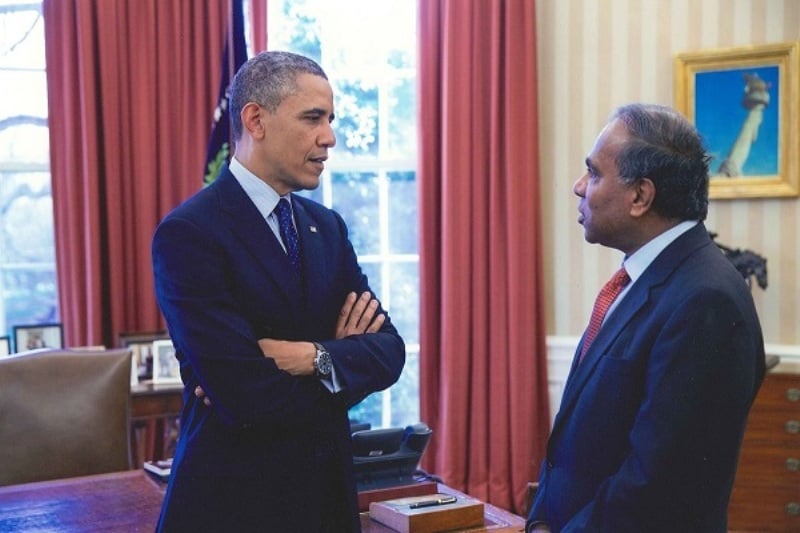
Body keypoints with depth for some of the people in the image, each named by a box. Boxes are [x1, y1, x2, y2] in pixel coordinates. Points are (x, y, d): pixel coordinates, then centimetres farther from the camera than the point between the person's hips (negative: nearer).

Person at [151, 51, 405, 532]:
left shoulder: (328, 226, 5)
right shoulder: (188, 233, -17)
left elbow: (388, 350, 0)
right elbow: (244, 397, -23)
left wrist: (315, 358, -19)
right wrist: (341, 357, -8)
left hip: (331, 489, 6)